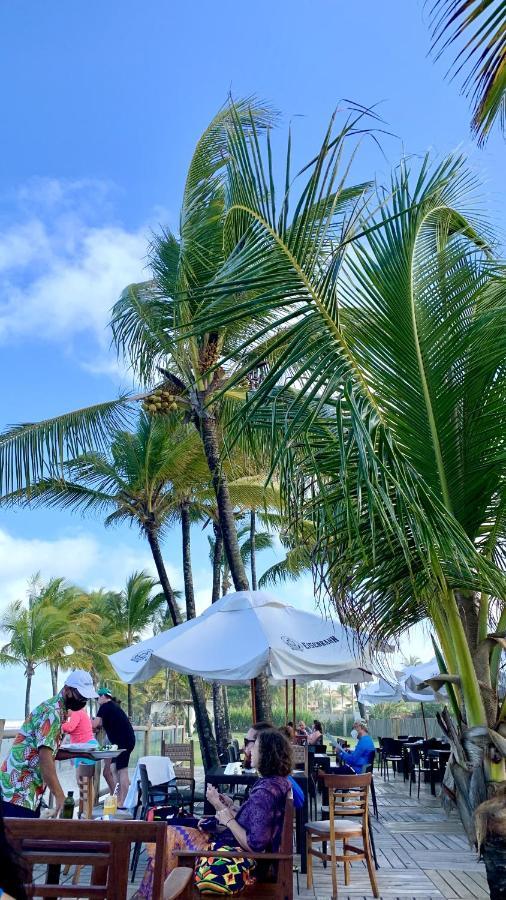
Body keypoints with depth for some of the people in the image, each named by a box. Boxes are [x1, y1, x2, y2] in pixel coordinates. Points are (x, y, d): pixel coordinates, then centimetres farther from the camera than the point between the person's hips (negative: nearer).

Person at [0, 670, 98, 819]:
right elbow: (45, 757, -27)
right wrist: (59, 796, -28)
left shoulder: (58, 710, 13)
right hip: (17, 793, -10)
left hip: (29, 792, 10)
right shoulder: (51, 712, -19)